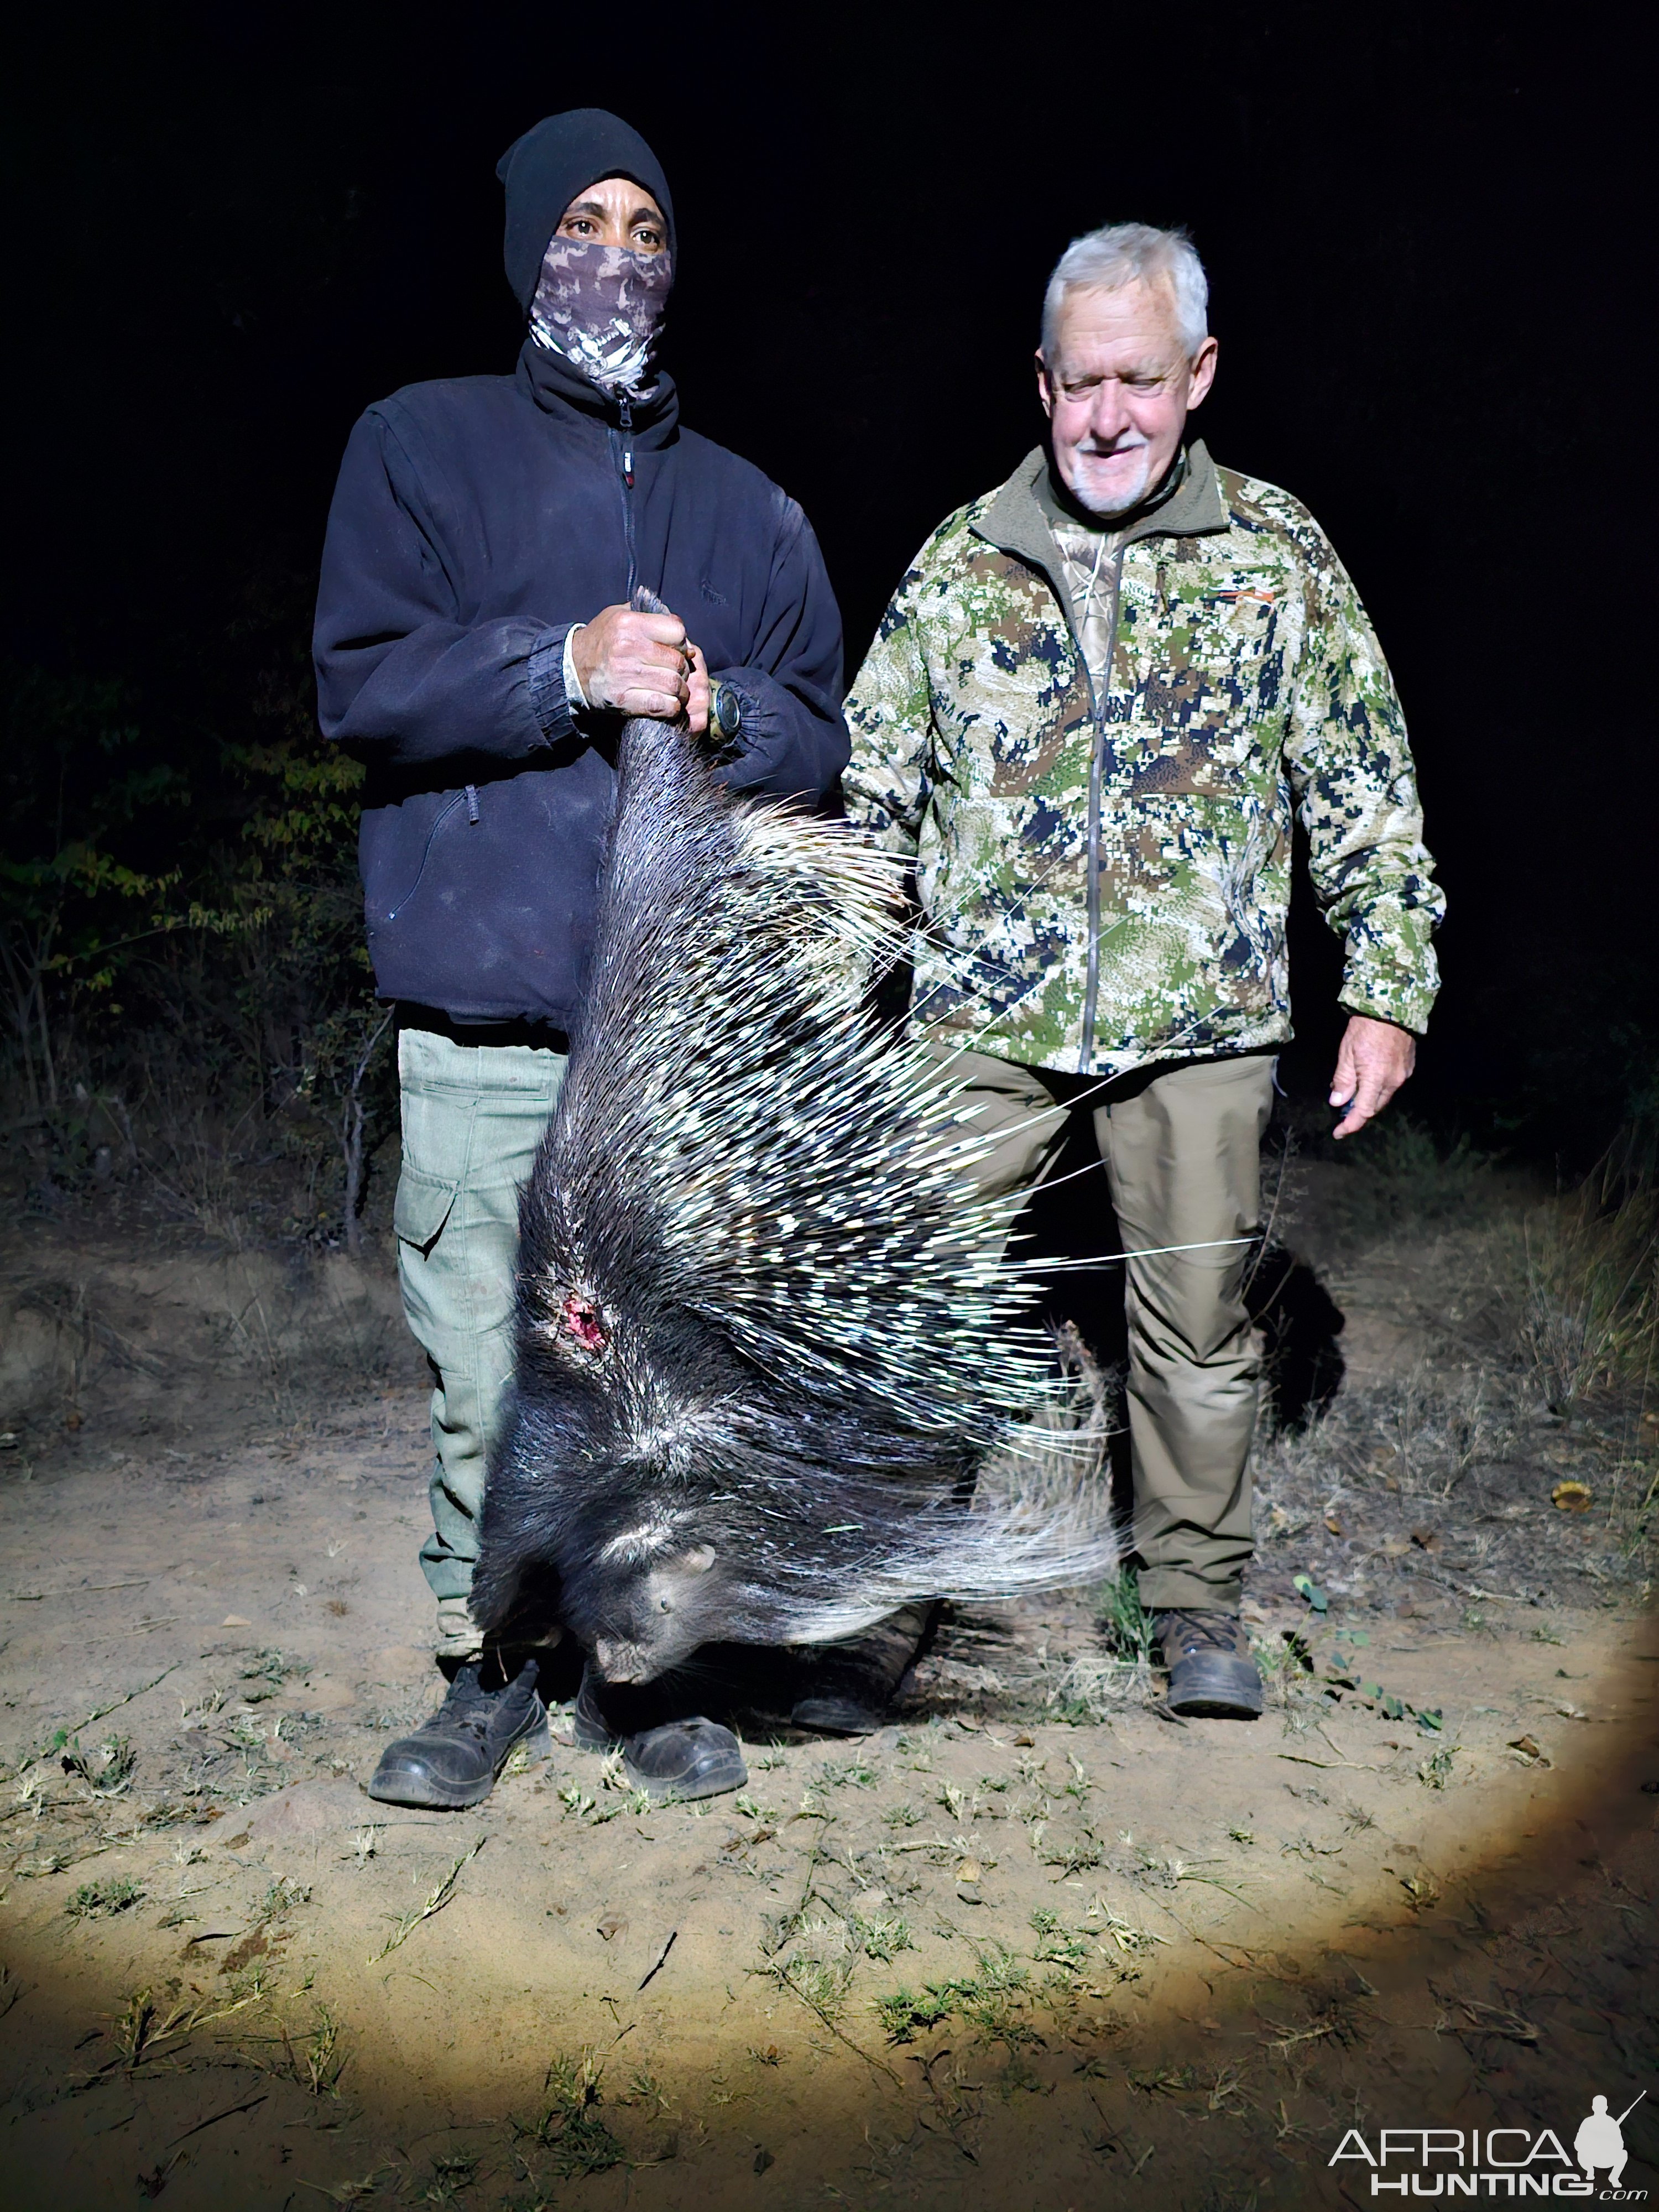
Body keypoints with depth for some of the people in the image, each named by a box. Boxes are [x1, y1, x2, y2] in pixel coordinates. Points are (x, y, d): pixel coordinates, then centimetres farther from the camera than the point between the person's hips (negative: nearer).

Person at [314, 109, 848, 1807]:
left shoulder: (745, 506, 19)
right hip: (482, 1024, -2)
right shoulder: (423, 445, 11)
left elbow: (823, 740, 13)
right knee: (481, 1379, 1)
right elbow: (362, 682, -1)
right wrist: (568, 664, -14)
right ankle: (490, 1665, 22)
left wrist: (717, 708, -8)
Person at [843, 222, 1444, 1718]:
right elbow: (871, 793, 10)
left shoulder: (1279, 556, 6)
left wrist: (1388, 989, 2)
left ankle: (1200, 1606, 28)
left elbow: (1366, 795, 7)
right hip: (984, 1018, 1)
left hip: (1203, 1023, 0)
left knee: (1198, 1323, 9)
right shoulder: (960, 562, 8)